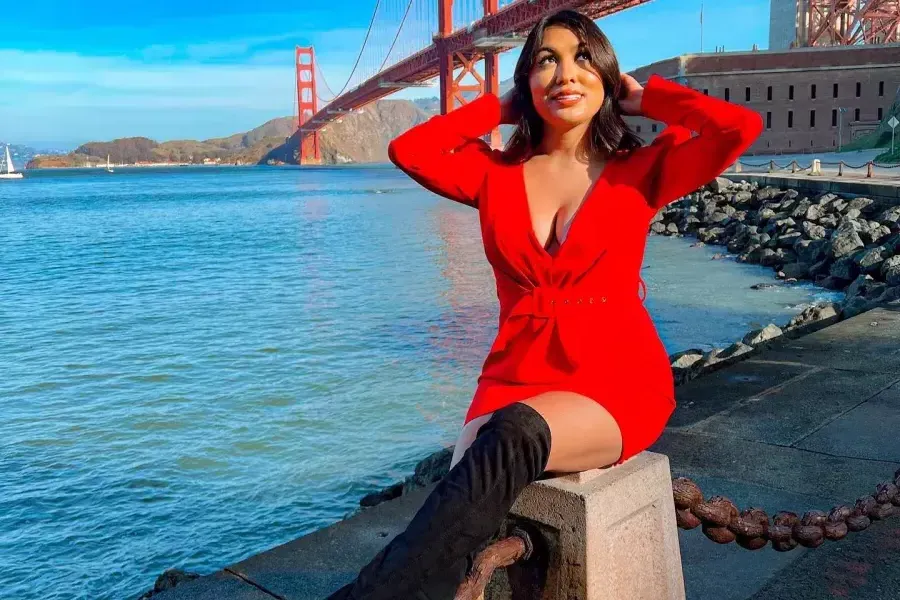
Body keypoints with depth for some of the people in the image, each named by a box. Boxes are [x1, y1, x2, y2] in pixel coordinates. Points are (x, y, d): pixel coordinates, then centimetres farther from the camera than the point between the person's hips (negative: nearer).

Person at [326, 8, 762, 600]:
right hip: (517, 379, 3)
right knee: (470, 498, -29)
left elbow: (741, 127, -10)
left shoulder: (640, 171, 4)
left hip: (617, 383, -2)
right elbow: (408, 150, -4)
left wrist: (645, 98, 5)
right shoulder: (495, 172, 10)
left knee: (513, 438, -35)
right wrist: (499, 108, 9)